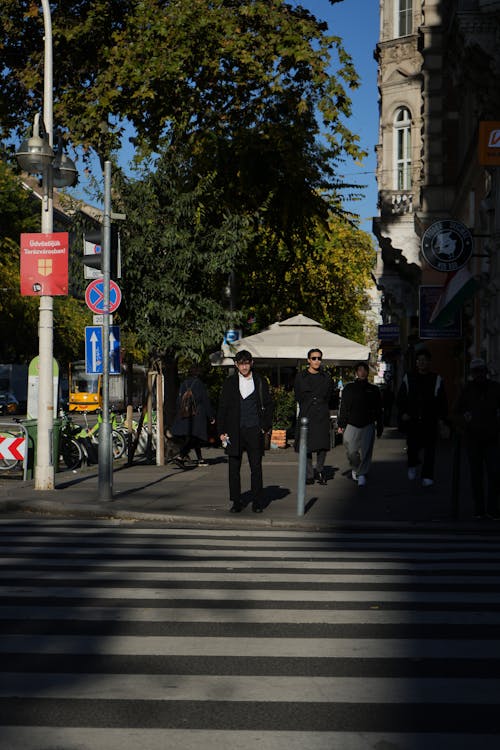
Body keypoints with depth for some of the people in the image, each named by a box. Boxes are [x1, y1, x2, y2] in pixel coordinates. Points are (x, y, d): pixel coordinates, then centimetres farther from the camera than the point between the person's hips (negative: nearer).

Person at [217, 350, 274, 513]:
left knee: (256, 468, 1)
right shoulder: (230, 383, 6)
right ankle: (236, 503, 9)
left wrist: (265, 426, 0)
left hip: (254, 432, 0)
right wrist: (222, 431, 1)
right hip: (234, 432, 0)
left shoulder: (260, 382, 6)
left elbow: (268, 406, 10)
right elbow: (222, 408, 7)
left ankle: (257, 503, 9)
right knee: (234, 468, 1)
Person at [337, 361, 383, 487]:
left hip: (368, 426, 0)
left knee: (365, 451, -7)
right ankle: (355, 468, 26)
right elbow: (343, 407, 7)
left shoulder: (373, 390, 11)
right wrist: (341, 424, 2)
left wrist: (379, 427, 11)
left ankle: (362, 474, 1)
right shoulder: (349, 388, 8)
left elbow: (378, 410, 14)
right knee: (352, 451, -2)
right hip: (352, 425, 0)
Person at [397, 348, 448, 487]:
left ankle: (427, 476, 2)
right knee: (412, 446, -1)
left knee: (429, 450, -2)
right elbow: (400, 398, 12)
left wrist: (442, 418, -3)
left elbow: (443, 401, 6)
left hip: (430, 421, -1)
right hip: (412, 420, 1)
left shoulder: (437, 379, 6)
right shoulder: (408, 378, 9)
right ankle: (412, 465, 30)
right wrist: (403, 413, -1)